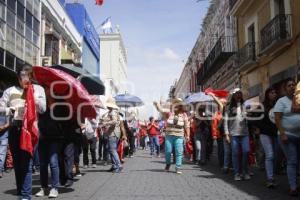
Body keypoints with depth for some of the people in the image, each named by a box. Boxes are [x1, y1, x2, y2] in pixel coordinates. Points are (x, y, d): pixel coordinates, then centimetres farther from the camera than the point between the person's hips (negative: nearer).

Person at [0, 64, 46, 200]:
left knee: (26, 163, -8)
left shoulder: (38, 89, 7)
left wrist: (31, 93, -6)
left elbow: (42, 109, -2)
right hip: (14, 128, 3)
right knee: (17, 163, 11)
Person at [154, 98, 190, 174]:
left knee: (179, 152, -3)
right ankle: (168, 164, 29)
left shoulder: (183, 115, 3)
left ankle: (178, 167, 7)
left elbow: (187, 126, 6)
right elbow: (161, 110, -11)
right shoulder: (169, 113, 3)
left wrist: (187, 135, 4)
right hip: (169, 135, 1)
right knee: (168, 151, 4)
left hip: (179, 136, 0)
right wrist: (157, 105, -29)